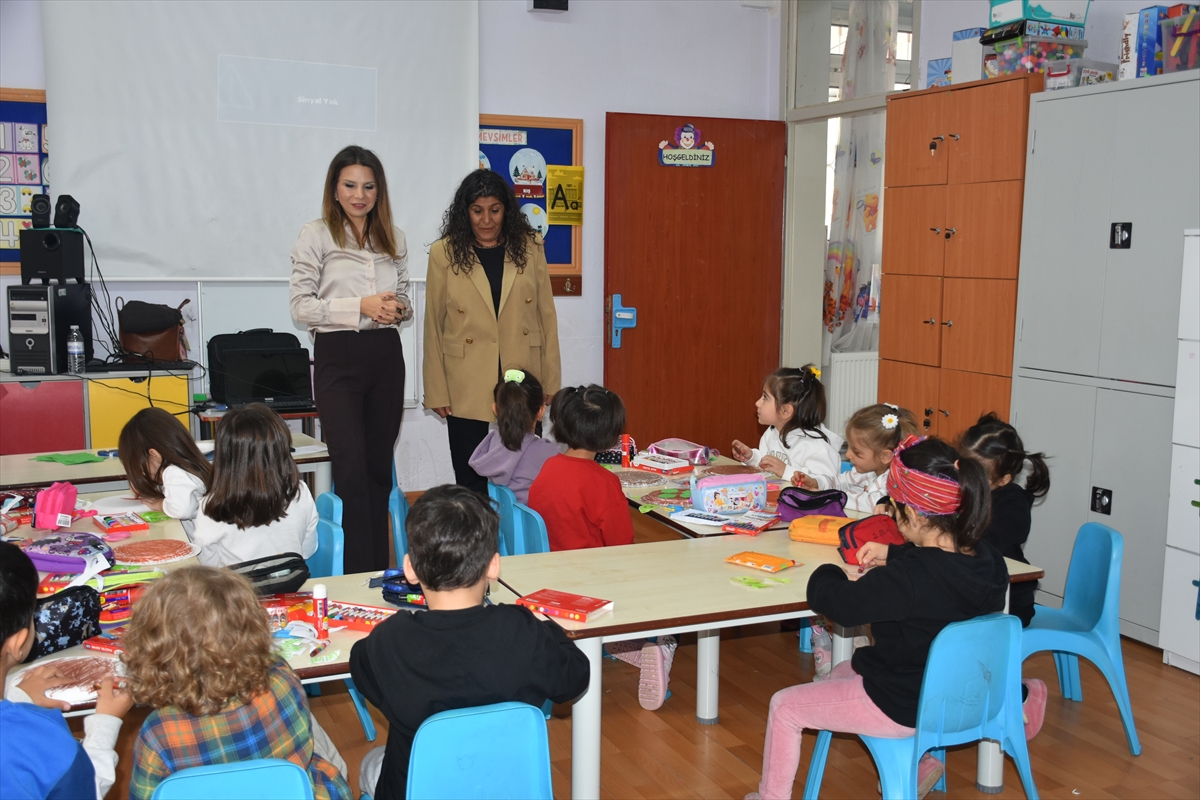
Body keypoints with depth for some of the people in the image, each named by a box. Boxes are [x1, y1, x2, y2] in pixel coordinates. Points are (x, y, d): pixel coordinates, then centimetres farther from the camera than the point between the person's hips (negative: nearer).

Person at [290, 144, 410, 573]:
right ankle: (359, 573, -4)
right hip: (338, 358, -4)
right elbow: (301, 307, -6)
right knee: (352, 470, -10)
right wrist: (360, 306, -16)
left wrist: (399, 308, -3)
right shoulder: (316, 235, -1)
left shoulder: (394, 238, 13)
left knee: (380, 466, 10)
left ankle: (380, 568, 21)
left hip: (386, 357, 5)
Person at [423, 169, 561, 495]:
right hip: (467, 390, -1)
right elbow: (433, 326, 1)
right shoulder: (444, 253, -1)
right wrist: (436, 391, -1)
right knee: (470, 481, 7)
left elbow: (546, 315, 5)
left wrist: (551, 381, 2)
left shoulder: (530, 247, 4)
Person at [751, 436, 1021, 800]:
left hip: (904, 709, -8)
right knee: (841, 672, 32)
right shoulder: (988, 561, -11)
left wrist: (829, 573, -4)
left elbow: (832, 601, -25)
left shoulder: (906, 579, -35)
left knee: (783, 706, 8)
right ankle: (920, 762, 33)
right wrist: (894, 553, 8)